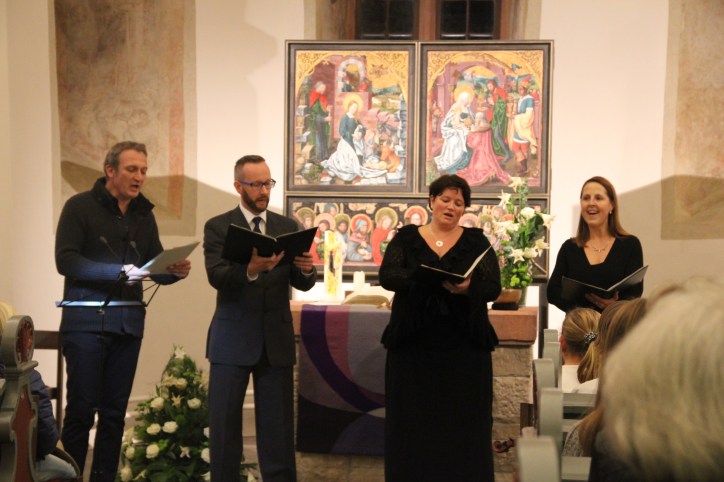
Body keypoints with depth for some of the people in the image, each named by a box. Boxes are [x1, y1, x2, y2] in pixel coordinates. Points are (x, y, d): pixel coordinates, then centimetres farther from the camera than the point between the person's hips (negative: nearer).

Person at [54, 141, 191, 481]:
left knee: (115, 411, 8)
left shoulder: (144, 214, 13)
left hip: (128, 322, 5)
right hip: (86, 319, -5)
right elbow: (65, 260, -14)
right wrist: (119, 272, -23)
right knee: (81, 408, -3)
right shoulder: (80, 206, -3)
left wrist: (175, 271, -12)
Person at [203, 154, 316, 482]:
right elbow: (217, 277, -16)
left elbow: (302, 284, 4)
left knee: (278, 425, 6)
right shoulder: (218, 227, 0)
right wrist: (251, 269, -34)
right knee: (224, 422, 4)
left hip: (276, 338, 2)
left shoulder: (288, 227, 9)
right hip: (233, 338, -2)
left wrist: (307, 269, -20)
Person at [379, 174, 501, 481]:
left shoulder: (476, 241, 7)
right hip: (413, 344, 0)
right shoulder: (406, 238, 5)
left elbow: (493, 287, -4)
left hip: (464, 347, 0)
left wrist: (468, 287, -28)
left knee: (463, 425, 3)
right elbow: (388, 276, -10)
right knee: (413, 424, 5)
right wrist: (431, 278, -28)